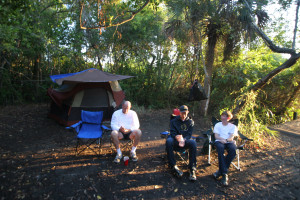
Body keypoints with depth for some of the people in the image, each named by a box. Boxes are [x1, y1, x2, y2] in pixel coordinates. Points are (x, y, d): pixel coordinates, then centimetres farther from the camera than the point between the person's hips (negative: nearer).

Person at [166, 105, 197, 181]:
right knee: (168, 141, -35)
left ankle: (192, 169, -29)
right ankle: (173, 166, -31)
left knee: (193, 143, -34)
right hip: (176, 141, 0)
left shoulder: (190, 122, 12)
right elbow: (172, 133, -1)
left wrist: (183, 140, -22)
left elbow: (189, 134, 1)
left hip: (185, 140, 1)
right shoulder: (174, 121, 10)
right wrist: (177, 138, -25)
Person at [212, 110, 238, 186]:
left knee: (233, 149, -35)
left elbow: (231, 137, 1)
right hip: (219, 141, -1)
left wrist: (226, 140, -20)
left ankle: (220, 171, -27)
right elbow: (216, 136, 5)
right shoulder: (218, 125, 18)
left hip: (229, 142, 1)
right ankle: (224, 174, -38)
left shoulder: (233, 126, 17)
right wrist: (223, 139, -14)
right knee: (220, 148, -38)